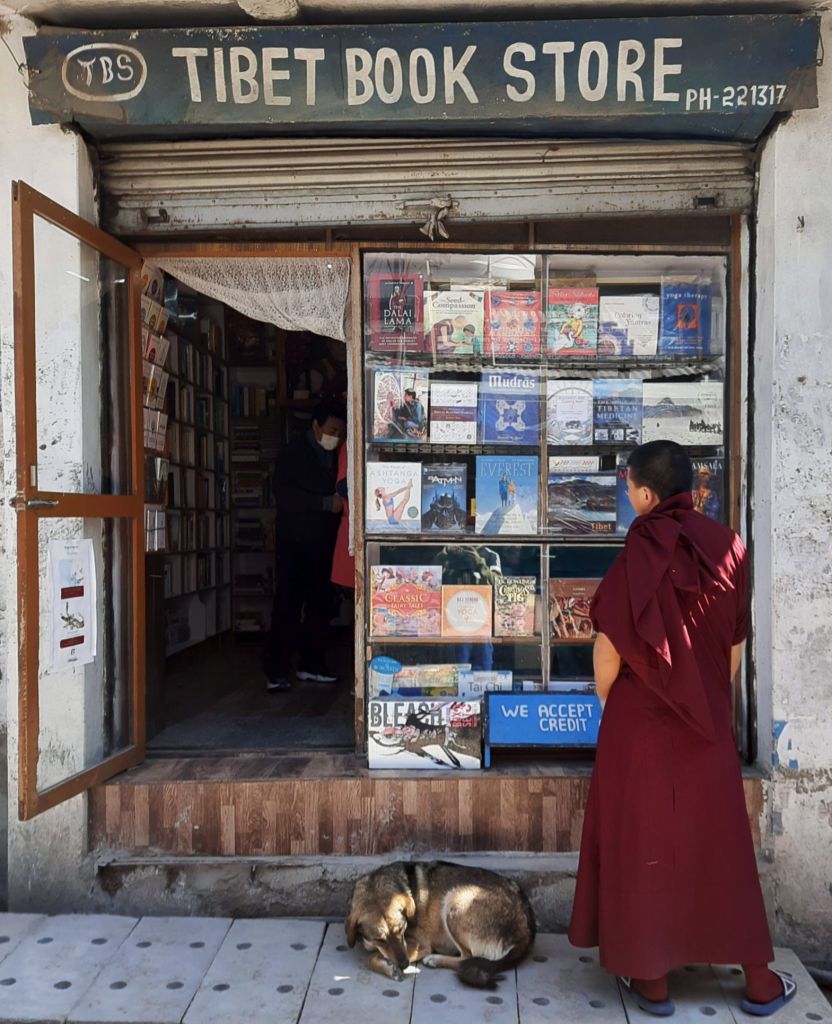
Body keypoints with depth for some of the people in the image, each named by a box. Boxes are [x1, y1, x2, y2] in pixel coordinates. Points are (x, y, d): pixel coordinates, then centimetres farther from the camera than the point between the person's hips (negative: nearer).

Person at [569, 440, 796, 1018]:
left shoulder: (638, 558, -16)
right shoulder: (727, 549, -5)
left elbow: (608, 652, -13)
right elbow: (736, 647, 3)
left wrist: (609, 703, 6)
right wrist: (715, 702, 16)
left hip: (641, 720, -4)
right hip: (708, 723, 4)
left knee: (646, 841, 10)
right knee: (720, 841, 17)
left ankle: (654, 977, 23)